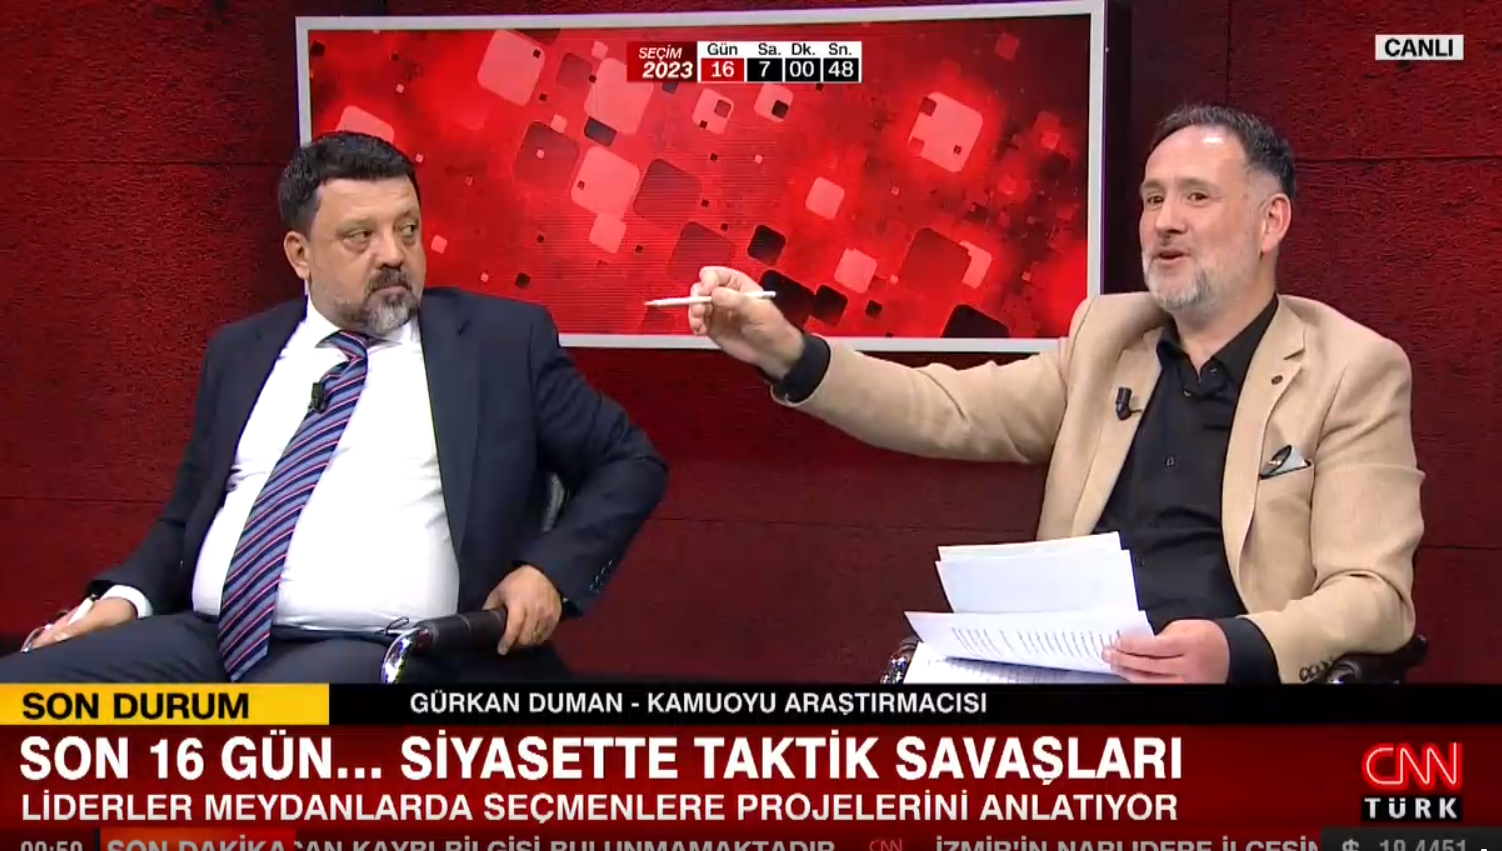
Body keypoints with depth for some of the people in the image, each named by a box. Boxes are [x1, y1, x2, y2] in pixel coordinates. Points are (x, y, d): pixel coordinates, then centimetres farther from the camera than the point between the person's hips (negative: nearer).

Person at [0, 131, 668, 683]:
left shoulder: (502, 337, 6)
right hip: (206, 640, 5)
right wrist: (128, 594, 4)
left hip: (383, 657, -4)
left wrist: (551, 570, -5)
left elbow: (630, 462, 11)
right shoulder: (240, 351, 17)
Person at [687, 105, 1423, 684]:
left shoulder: (1357, 370, -1)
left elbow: (1374, 593, -7)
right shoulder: (1106, 332, 13)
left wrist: (1237, 651, -27)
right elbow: (949, 411, 7)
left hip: (1227, 675, -4)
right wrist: (788, 354, -8)